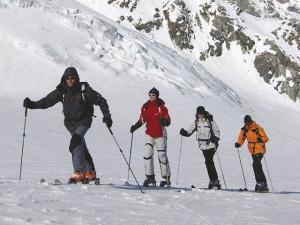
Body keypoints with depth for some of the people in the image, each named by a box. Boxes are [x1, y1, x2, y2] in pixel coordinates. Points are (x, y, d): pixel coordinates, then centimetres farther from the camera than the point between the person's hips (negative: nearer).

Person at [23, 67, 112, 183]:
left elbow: (101, 101, -7)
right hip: (70, 123, 5)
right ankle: (90, 172, 24)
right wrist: (32, 104, -14)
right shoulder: (62, 91, -2)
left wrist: (106, 115, -14)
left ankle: (79, 173, -25)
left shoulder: (84, 89, -13)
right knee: (81, 147, 12)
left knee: (75, 143, -25)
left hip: (83, 122, -5)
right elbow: (47, 101, -1)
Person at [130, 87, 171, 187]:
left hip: (160, 135, -4)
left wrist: (164, 122, -33)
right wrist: (135, 126, 0)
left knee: (162, 156, 0)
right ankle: (150, 177, 0)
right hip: (149, 135, 4)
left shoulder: (161, 107, -9)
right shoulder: (145, 107, 4)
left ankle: (167, 178, 13)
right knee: (147, 154, -9)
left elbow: (168, 121, -12)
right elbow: (142, 119, 15)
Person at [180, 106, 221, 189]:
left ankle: (214, 180, -8)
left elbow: (217, 131, -1)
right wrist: (184, 132, -14)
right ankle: (213, 180, 12)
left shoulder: (210, 121, -7)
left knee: (209, 161, -13)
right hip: (203, 145, 4)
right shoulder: (196, 122, 5)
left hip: (211, 144, -4)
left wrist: (215, 138, -19)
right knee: (209, 162, 5)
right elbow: (190, 132, 7)